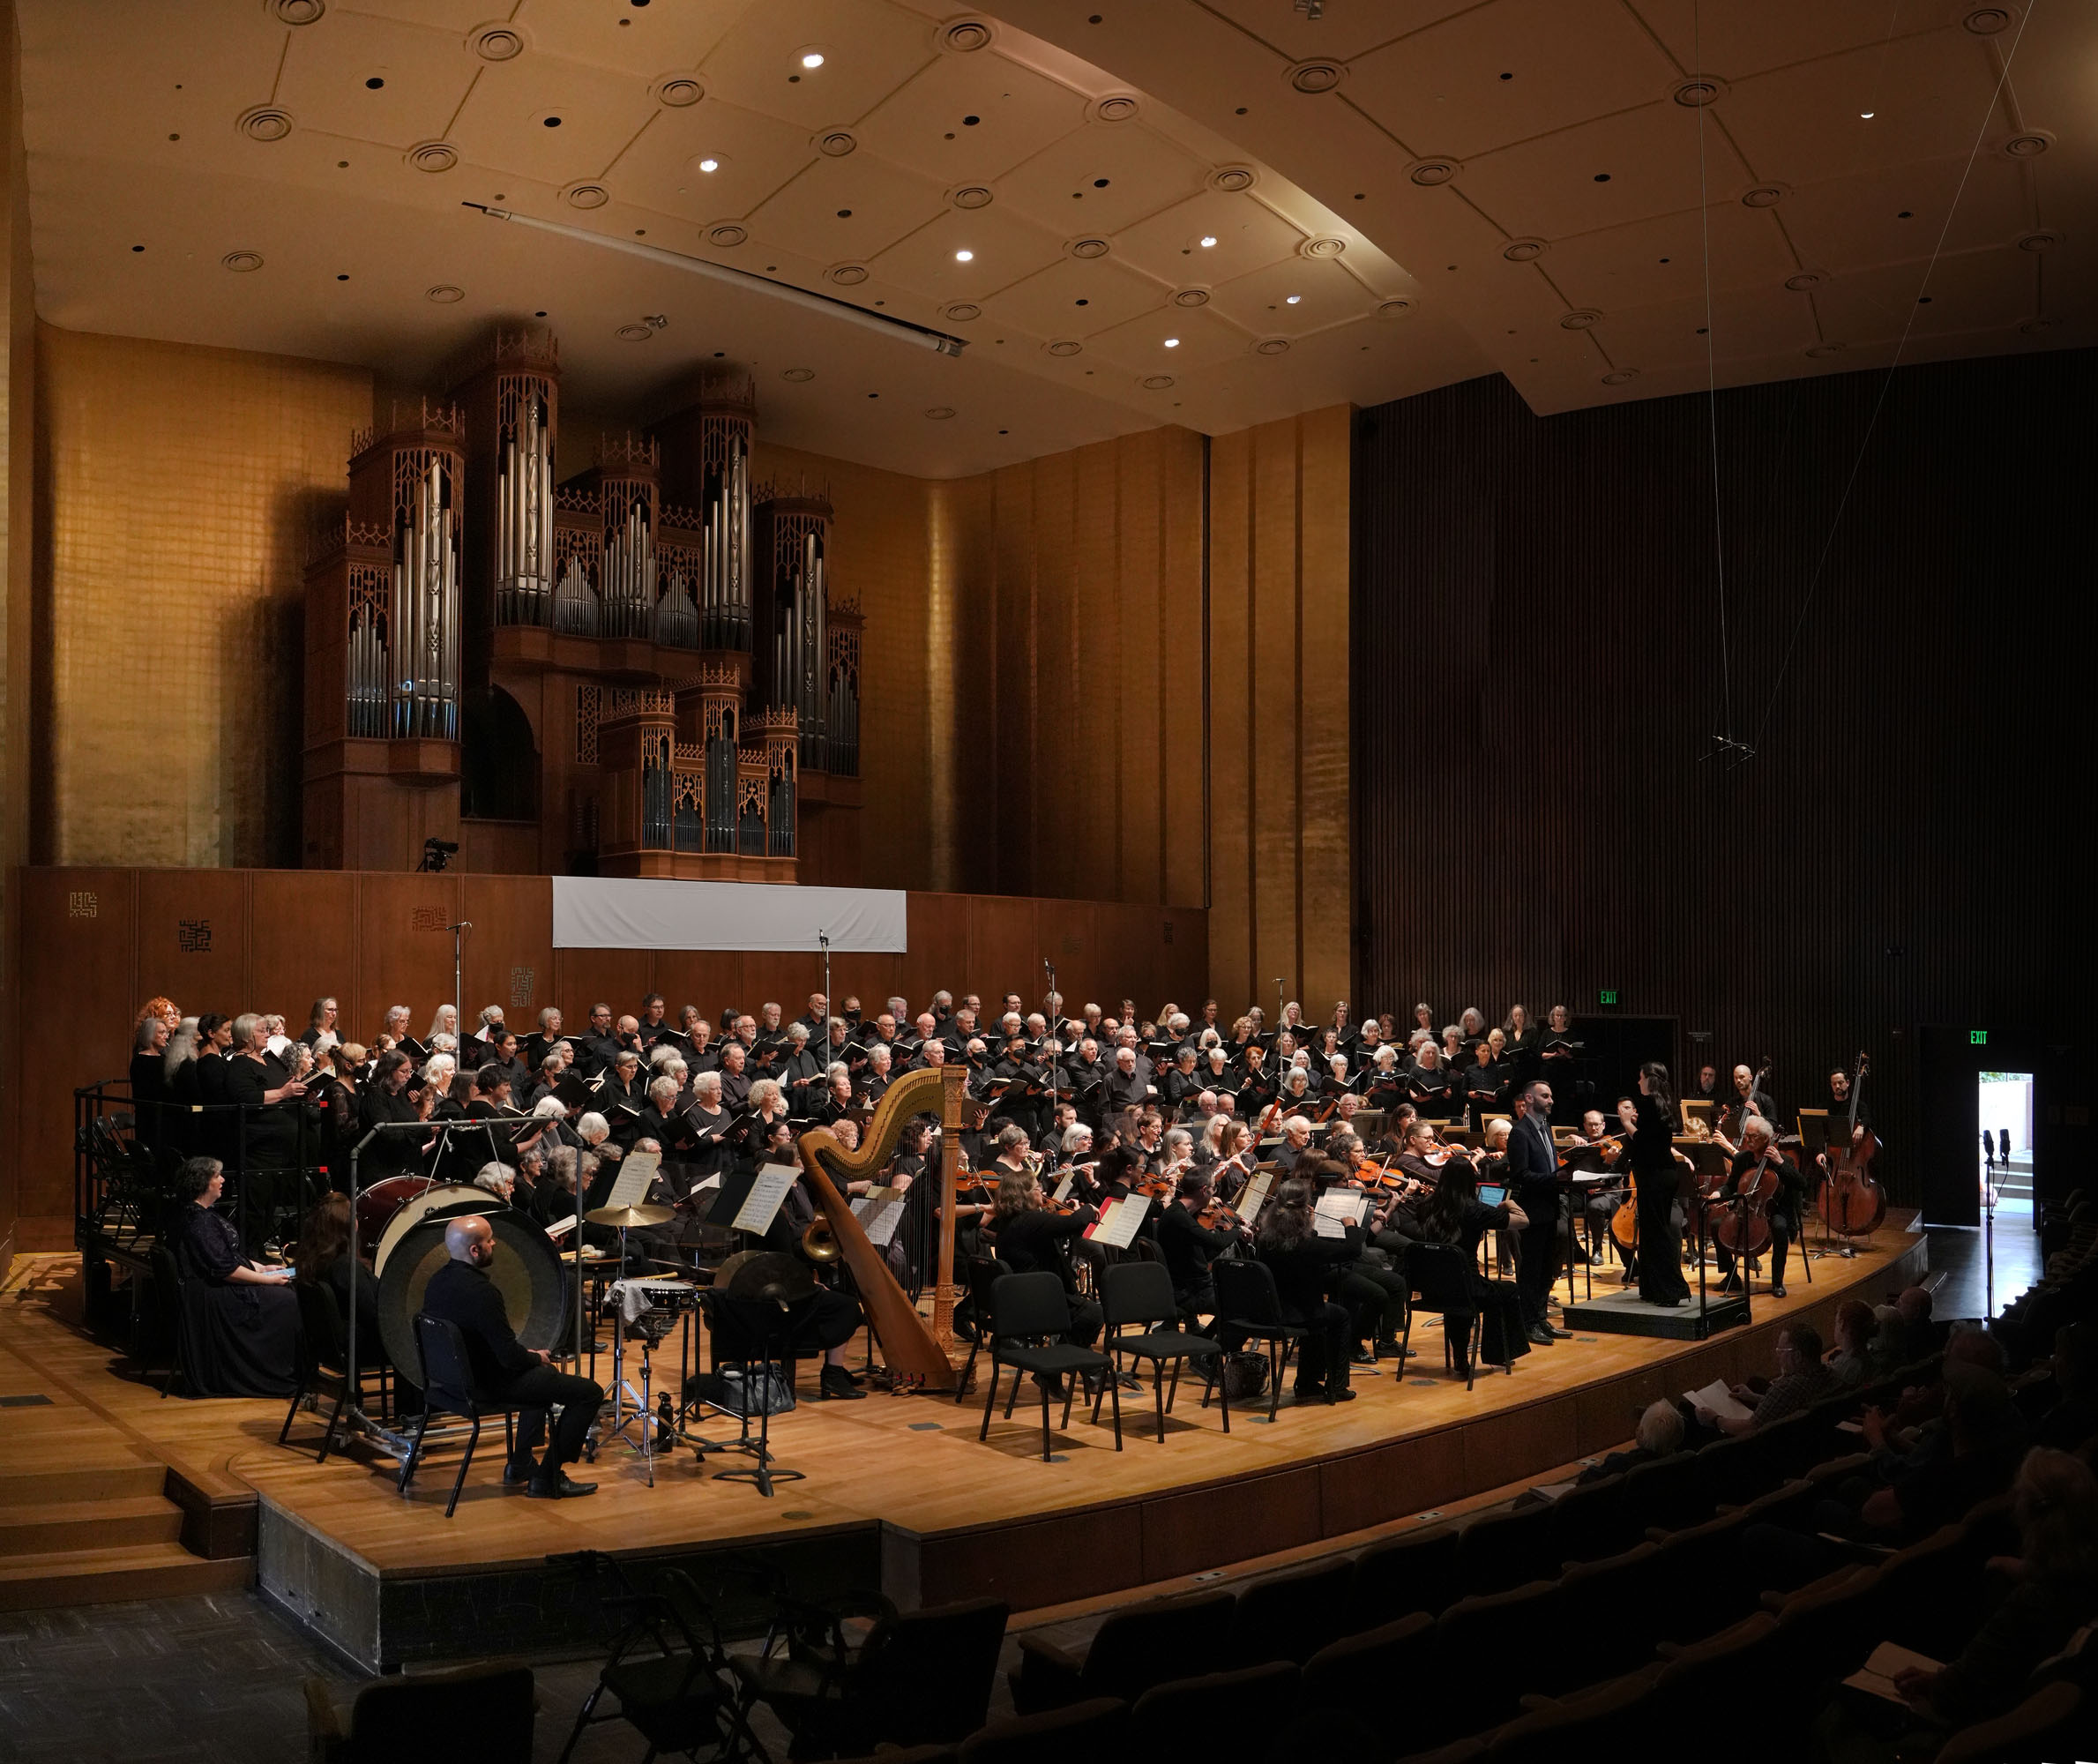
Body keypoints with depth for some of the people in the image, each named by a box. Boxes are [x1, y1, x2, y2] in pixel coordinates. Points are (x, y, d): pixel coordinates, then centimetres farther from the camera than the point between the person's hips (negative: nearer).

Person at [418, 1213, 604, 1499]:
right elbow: (510, 1356, -27)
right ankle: (547, 1478, 2)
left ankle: (520, 1464, 33)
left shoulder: (437, 1282, -1)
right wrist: (537, 1358, -5)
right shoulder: (480, 1291, -30)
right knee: (590, 1392, -4)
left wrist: (529, 1355, 12)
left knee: (546, 1375, 33)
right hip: (490, 1384, -10)